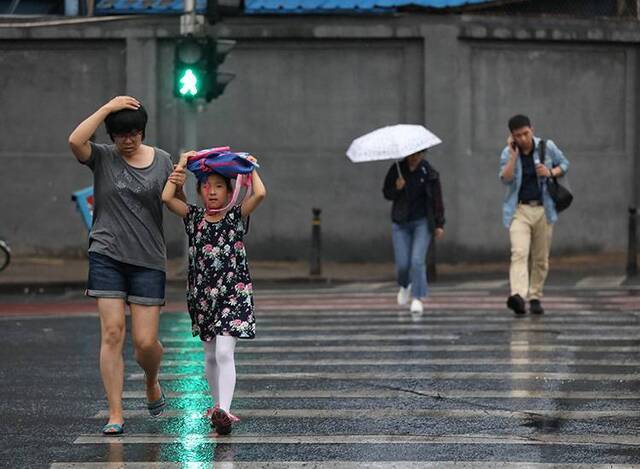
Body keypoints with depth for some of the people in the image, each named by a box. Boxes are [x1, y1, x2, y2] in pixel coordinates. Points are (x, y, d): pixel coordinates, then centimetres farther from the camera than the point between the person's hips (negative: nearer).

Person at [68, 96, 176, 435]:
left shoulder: (161, 160, 7)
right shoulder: (102, 158, 1)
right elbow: (75, 141, -19)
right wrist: (108, 108, -15)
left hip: (148, 260, 1)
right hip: (107, 256, -1)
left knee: (146, 341, -3)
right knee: (112, 333, -8)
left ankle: (152, 383, 31)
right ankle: (115, 414, -4)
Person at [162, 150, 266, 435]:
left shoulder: (236, 216, -1)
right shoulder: (193, 217, 5)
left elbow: (260, 194, -16)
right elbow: (167, 198, -9)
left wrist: (250, 167, -1)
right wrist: (181, 165, -3)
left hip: (233, 292, -4)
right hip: (202, 294, 4)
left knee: (224, 352, -17)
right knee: (210, 355, 14)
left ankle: (223, 411, -25)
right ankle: (218, 405, 29)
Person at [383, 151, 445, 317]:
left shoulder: (429, 173, -4)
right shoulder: (396, 169, 1)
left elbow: (437, 199, 0)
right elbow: (386, 193, 7)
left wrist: (439, 224, -2)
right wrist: (396, 188, -15)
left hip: (422, 222, -2)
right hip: (401, 222, 2)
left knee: (417, 261, -15)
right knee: (402, 264, -1)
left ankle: (417, 299, -10)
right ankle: (405, 286, 32)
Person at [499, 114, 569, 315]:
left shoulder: (547, 147, 1)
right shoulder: (507, 153, -1)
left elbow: (564, 165, 13)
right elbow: (505, 178, -13)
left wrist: (551, 173, -7)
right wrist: (513, 154, -19)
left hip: (543, 210, 2)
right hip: (519, 210, -2)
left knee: (541, 259, 7)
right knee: (519, 253, -20)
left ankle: (535, 297, 19)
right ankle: (518, 296, -34)